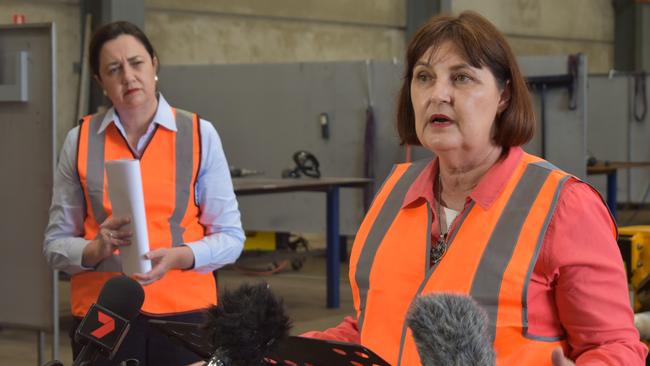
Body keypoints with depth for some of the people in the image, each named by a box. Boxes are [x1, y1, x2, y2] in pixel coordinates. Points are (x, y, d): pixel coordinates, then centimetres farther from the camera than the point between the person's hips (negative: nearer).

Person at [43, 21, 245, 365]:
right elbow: (56, 244, 4)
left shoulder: (199, 134, 0)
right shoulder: (80, 141, 3)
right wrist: (97, 249, -16)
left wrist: (178, 256, -17)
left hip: (184, 310, 0)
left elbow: (230, 237, 0)